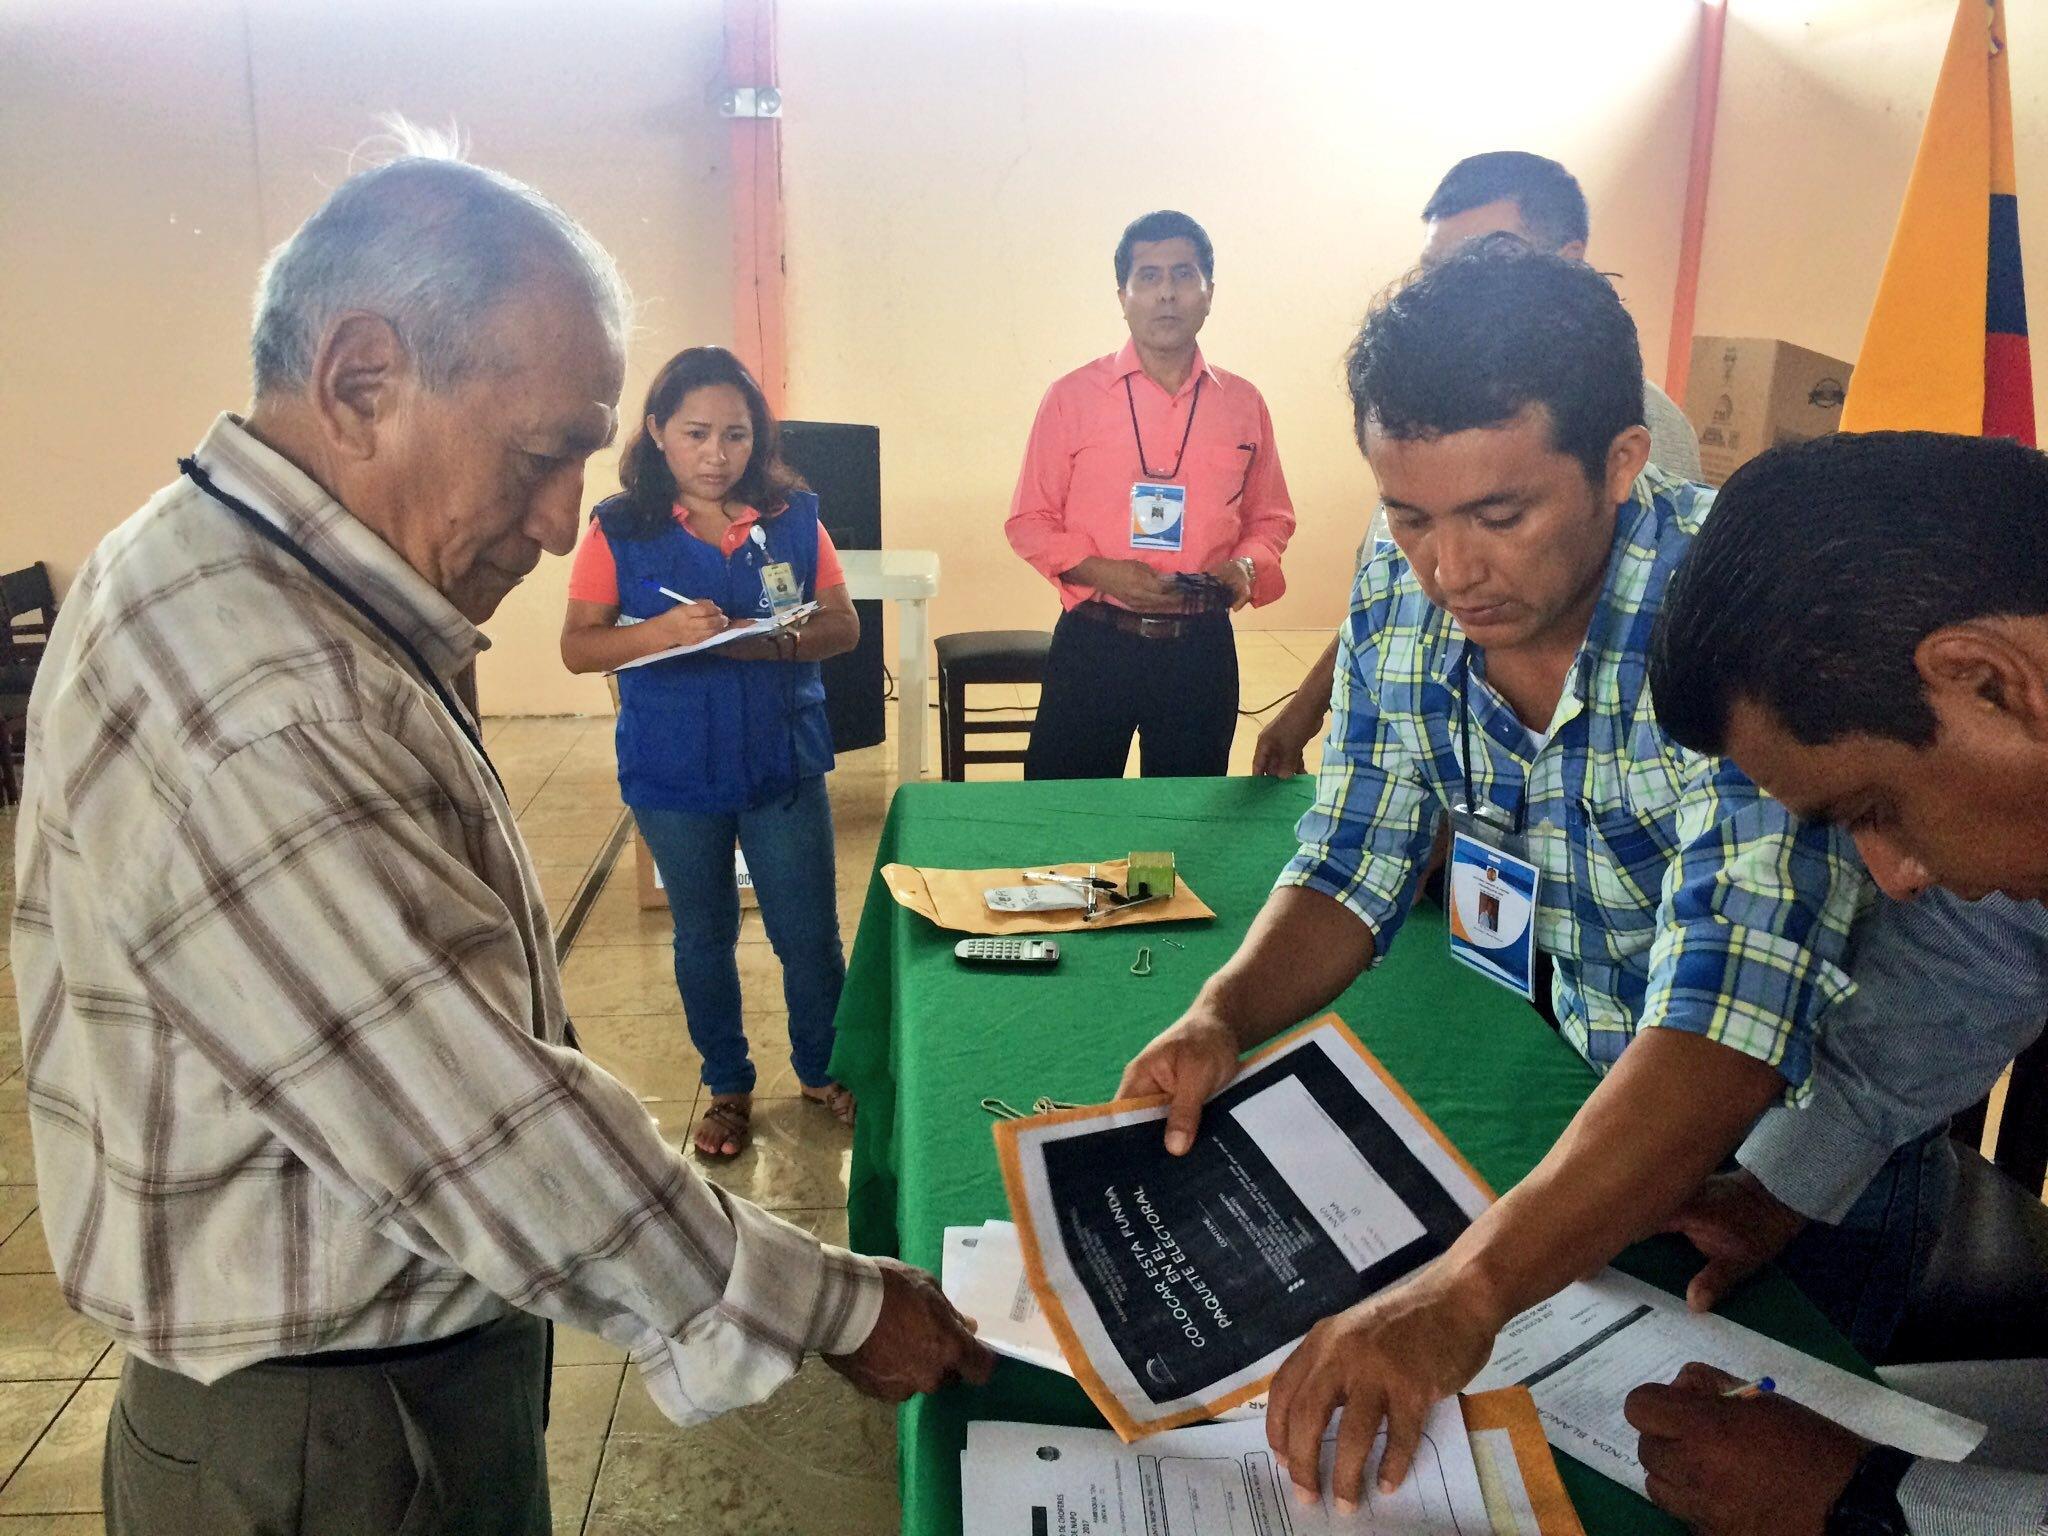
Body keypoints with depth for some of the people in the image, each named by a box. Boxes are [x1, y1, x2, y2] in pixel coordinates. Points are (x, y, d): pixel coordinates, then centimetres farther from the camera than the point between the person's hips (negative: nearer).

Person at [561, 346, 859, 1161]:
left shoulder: (794, 517, -2)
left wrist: (784, 643, -20)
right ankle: (728, 1086, 34)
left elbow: (844, 624, 1)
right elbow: (577, 647, -7)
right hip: (673, 773, 0)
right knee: (704, 936, 16)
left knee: (810, 933, 8)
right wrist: (661, 631, -24)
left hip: (784, 763, 0)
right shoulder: (620, 530, -6)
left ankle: (822, 1070, 32)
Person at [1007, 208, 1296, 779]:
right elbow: (1029, 522, 1)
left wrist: (1245, 566, -8)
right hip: (1093, 645, -2)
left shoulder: (1243, 405, 6)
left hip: (1201, 648, 2)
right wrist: (1104, 573, -15)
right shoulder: (1072, 397, -1)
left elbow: (1271, 519, 14)